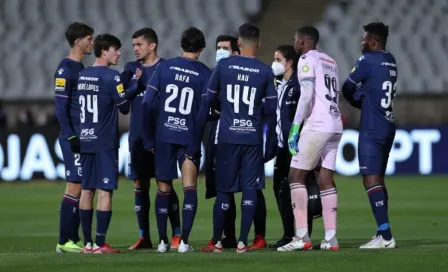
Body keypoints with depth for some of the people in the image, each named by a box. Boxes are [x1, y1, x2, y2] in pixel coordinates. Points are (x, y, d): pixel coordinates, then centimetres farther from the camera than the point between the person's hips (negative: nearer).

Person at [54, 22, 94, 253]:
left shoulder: (80, 68, 16)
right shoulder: (65, 69, -11)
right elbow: (61, 107, -15)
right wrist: (71, 137, -19)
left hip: (84, 137, 9)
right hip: (73, 138, -9)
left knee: (80, 188, 8)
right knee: (74, 187, -9)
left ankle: (73, 239, 11)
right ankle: (64, 241, -7)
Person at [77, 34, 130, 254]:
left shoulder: (81, 76, 9)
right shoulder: (111, 77, -12)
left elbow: (76, 106, 14)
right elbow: (125, 108, -8)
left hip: (85, 140, 7)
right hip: (105, 143, -7)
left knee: (87, 190, 9)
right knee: (105, 191, -5)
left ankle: (87, 243, 10)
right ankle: (100, 244, -8)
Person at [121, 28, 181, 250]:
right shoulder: (131, 69, 10)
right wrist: (136, 83, -13)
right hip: (138, 135, 5)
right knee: (140, 185, 6)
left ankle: (177, 234, 2)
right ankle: (144, 237, 12)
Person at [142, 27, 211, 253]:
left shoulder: (164, 67, 1)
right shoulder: (205, 73, -4)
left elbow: (147, 103, 0)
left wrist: (148, 139, 6)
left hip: (163, 135, 2)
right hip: (189, 136, -2)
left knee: (164, 188, 12)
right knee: (189, 189, 1)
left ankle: (163, 241, 15)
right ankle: (184, 241, -9)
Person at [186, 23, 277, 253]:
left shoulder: (223, 66, -1)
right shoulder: (266, 72, -1)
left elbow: (207, 102, 1)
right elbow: (271, 108, 2)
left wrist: (195, 140, 7)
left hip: (228, 136, 1)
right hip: (253, 137, -1)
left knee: (224, 190, 9)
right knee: (249, 189, 4)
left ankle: (216, 242, 14)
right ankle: (242, 243, 1)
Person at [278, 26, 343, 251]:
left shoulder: (307, 60, -4)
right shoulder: (330, 62, 22)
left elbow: (307, 96, -15)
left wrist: (294, 128, -14)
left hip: (317, 125, -8)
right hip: (335, 125, 8)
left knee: (296, 175, -3)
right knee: (326, 179, 8)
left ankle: (302, 236, -11)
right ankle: (330, 238, 2)